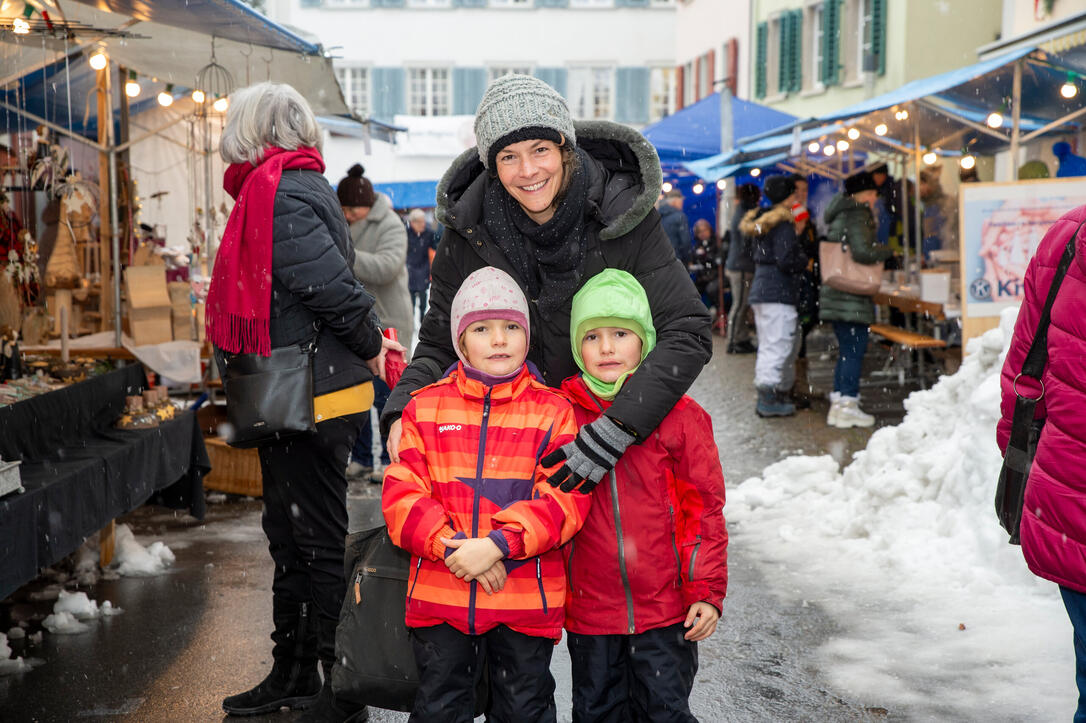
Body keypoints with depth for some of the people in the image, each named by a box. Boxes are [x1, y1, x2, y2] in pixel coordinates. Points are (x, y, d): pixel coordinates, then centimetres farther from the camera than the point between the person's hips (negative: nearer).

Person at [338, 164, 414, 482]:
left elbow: (386, 267, -28)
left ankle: (391, 461, 7)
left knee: (385, 396, -4)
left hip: (386, 325, -7)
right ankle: (360, 459, 19)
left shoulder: (390, 226, -11)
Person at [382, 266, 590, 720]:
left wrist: (499, 545, -21)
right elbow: (401, 495, -3)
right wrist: (450, 545, -17)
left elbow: (565, 499, -10)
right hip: (439, 595, 1)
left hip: (528, 600, -1)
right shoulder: (424, 408, 3)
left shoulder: (554, 411, -1)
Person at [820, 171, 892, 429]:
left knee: (847, 350, 15)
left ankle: (838, 402, 17)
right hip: (852, 298, -9)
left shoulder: (839, 215, 17)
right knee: (854, 351, -5)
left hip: (836, 294, 9)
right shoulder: (857, 216, -13)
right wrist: (886, 251, -7)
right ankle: (847, 406, -4)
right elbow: (862, 252, -23)